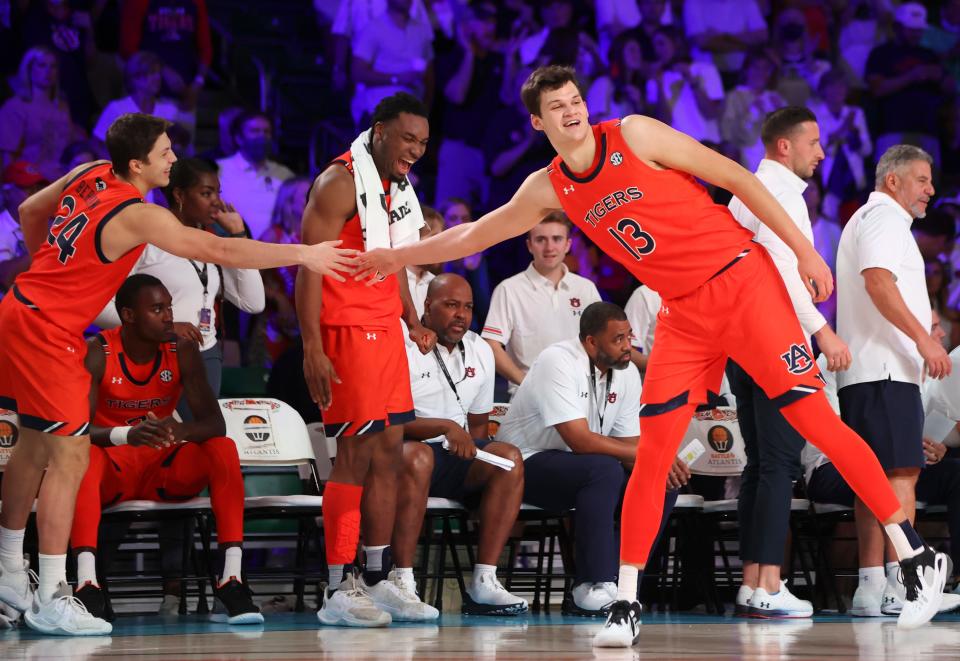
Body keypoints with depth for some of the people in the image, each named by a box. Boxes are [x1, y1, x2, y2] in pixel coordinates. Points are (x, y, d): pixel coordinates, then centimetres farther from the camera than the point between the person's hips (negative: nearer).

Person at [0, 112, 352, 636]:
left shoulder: (90, 175, 6)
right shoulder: (138, 217, -19)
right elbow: (219, 251, -20)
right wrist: (303, 254, -16)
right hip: (46, 335, -9)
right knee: (70, 458, -6)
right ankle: (49, 600, -5)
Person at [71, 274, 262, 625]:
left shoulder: (182, 351, -5)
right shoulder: (96, 353, -13)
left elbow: (214, 422, -11)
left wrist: (182, 430, -36)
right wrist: (126, 434, -43)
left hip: (163, 467, 3)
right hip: (112, 468, -3)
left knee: (223, 449, -24)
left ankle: (231, 583, -31)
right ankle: (87, 585, -48)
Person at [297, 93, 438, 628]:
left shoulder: (399, 188, 14)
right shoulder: (341, 183, -13)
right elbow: (310, 266, -16)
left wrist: (413, 322, 16)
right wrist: (312, 349, -22)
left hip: (386, 331, 9)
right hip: (346, 333, -9)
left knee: (390, 453, 9)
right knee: (357, 456, -10)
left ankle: (378, 582, 15)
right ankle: (337, 592, -7)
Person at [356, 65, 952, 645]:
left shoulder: (634, 135, -9)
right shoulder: (550, 190, 6)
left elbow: (734, 177, -6)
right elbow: (475, 235, 20)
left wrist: (804, 248, -8)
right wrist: (399, 257, 21)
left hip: (741, 280, -5)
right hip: (683, 314, 5)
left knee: (816, 420, -9)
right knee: (651, 458, -4)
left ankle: (918, 558, -2)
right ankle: (627, 605, 0)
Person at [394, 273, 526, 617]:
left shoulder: (480, 351, 13)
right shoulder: (404, 347, -9)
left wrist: (473, 462, 2)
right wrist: (445, 428, -27)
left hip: (453, 459, 6)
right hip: (403, 450, -6)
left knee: (509, 458, -20)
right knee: (417, 456, -40)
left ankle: (484, 582, -26)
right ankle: (402, 584, -39)